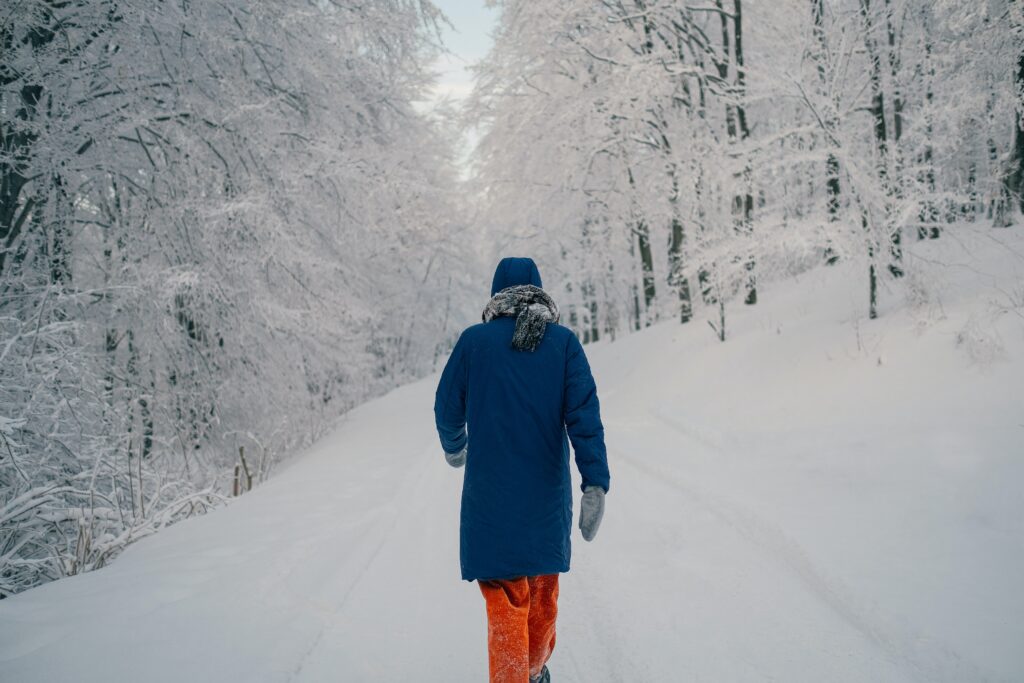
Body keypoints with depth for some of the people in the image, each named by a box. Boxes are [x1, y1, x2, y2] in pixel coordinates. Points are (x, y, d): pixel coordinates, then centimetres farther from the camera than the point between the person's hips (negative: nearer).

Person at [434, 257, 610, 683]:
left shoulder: (473, 340, -5)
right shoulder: (564, 342, -2)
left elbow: (447, 410, 2)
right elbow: (584, 415, -11)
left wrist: (454, 448, 23)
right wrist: (595, 485, -14)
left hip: (490, 495, -2)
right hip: (548, 493, 3)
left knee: (506, 603, 1)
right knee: (542, 590, 22)